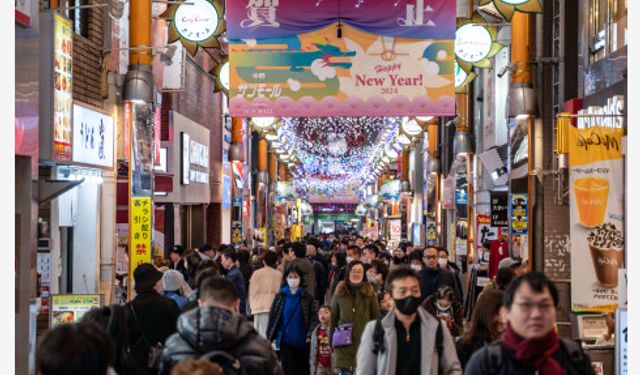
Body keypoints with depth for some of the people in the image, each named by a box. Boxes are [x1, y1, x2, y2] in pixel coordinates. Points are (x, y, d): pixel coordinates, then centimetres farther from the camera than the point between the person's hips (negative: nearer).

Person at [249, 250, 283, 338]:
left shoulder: (256, 273, 1)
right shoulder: (279, 274, 1)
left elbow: (252, 292, 3)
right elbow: (280, 291, 2)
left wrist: (253, 305, 12)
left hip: (259, 307, 0)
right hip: (274, 307, 0)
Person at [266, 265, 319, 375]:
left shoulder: (308, 297, -2)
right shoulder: (280, 296, 2)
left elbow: (314, 317, -6)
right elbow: (272, 317, 4)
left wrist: (310, 335, -19)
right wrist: (269, 336, -2)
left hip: (302, 341, 0)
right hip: (285, 341, 0)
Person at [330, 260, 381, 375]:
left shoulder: (370, 293, 2)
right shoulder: (340, 293, 5)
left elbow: (376, 318, 3)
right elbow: (333, 319, 8)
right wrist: (331, 341, 7)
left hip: (364, 343, -1)